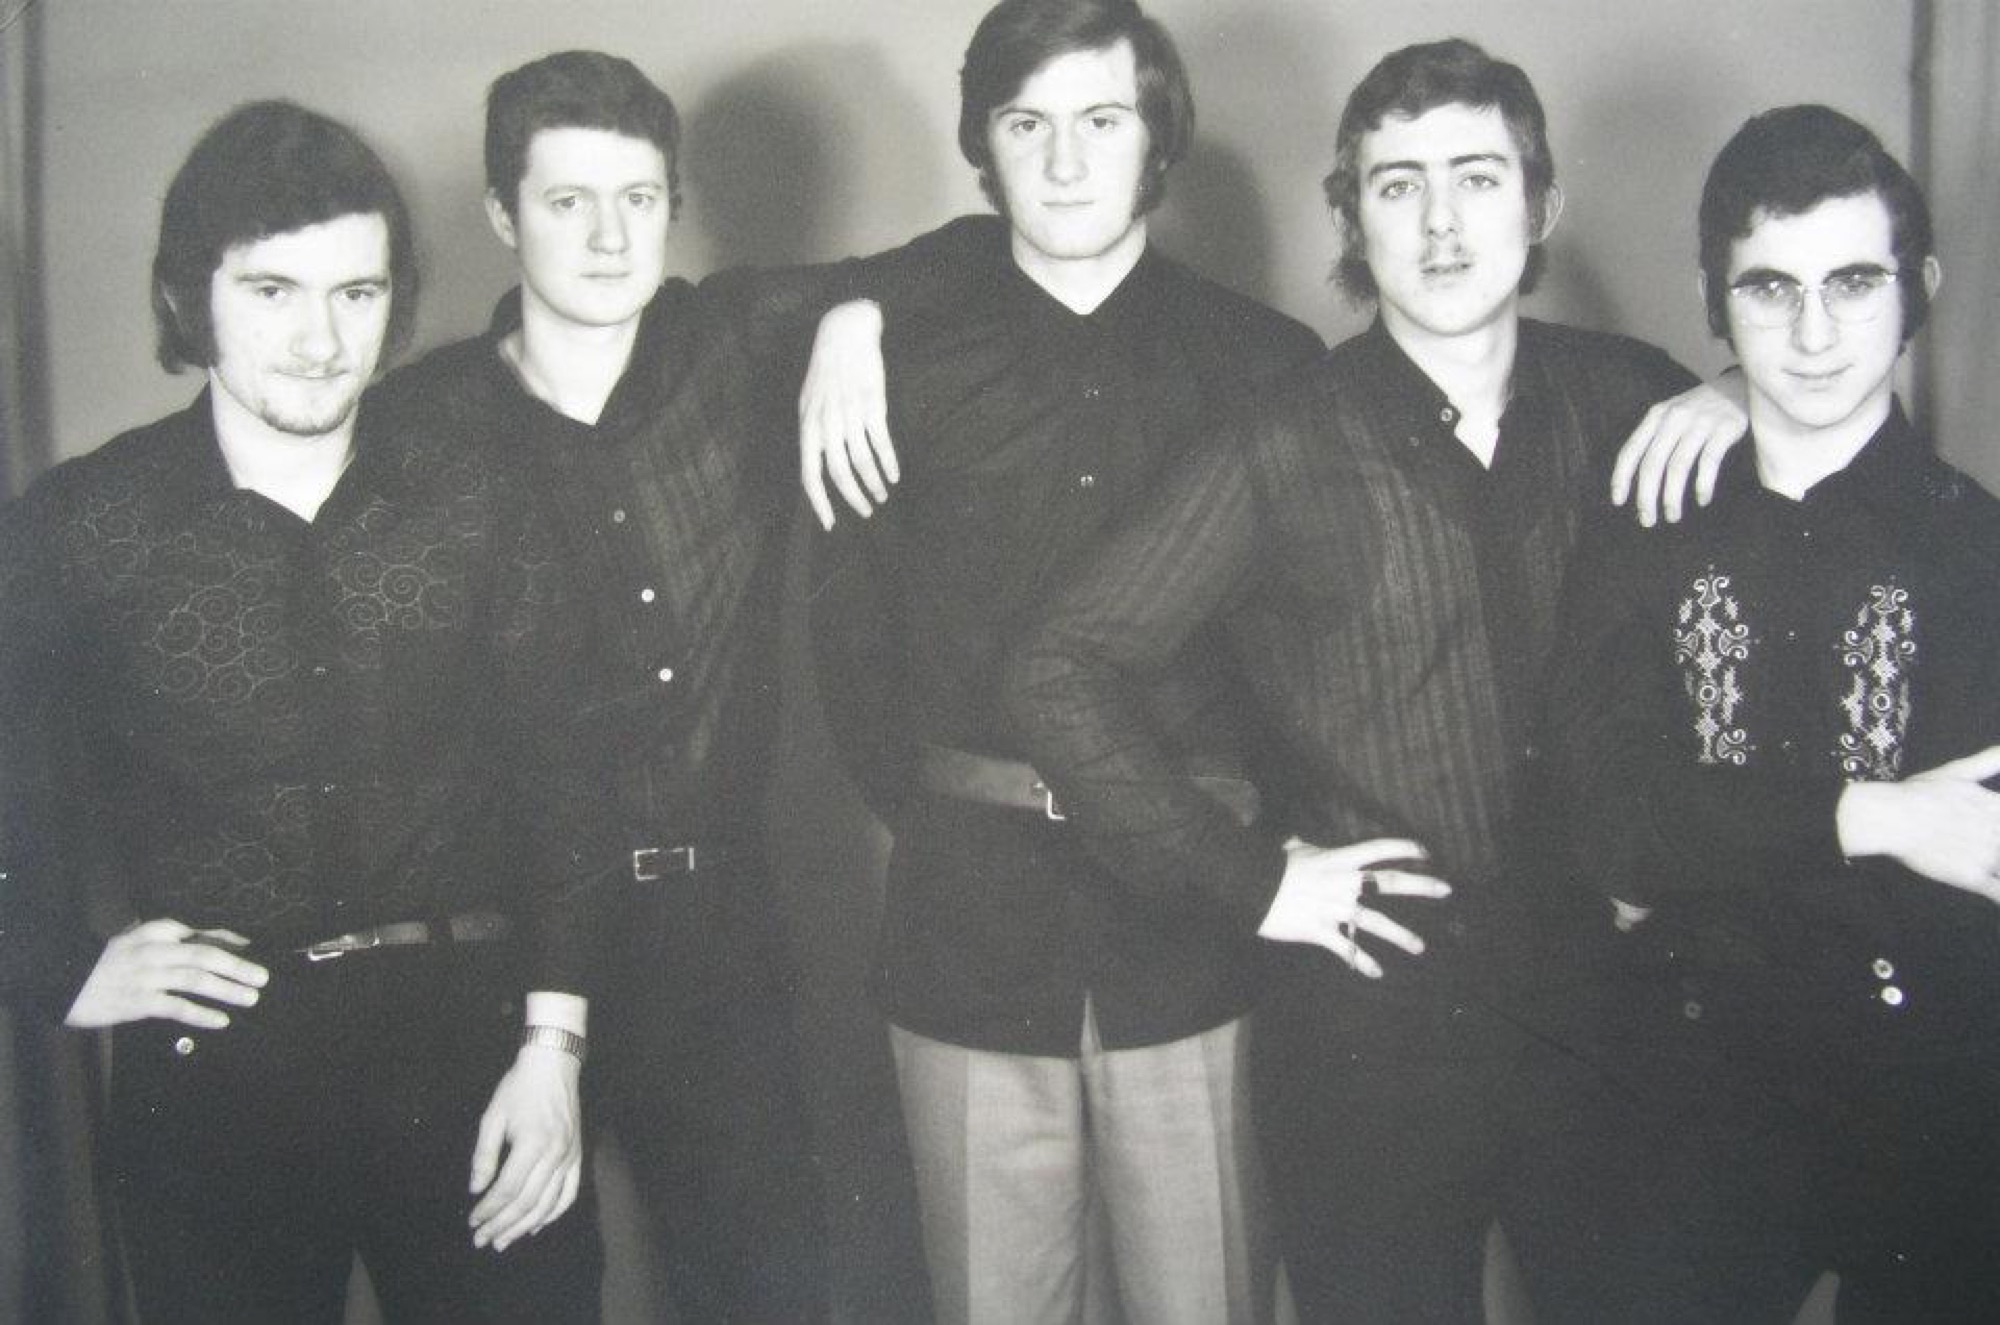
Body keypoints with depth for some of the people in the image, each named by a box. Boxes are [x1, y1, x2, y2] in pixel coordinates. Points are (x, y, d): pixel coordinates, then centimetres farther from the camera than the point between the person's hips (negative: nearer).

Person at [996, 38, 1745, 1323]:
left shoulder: (1618, 398, 1)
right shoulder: (1291, 444, -11)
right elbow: (1059, 673, -12)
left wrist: (1740, 404, -3)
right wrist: (1248, 879, -12)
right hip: (1370, 1012, -4)